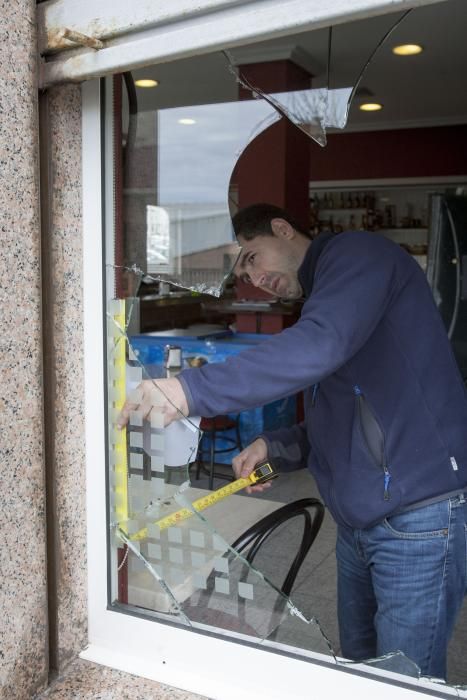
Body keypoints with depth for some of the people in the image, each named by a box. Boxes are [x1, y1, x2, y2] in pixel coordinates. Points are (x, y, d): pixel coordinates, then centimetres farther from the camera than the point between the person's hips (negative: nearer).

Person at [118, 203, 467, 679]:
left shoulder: (356, 253, -10)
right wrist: (272, 448, 5)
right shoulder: (318, 299, 18)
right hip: (357, 526, 9)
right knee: (359, 666, 19)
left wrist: (191, 389, -33)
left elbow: (319, 347, -31)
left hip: (420, 520, -9)